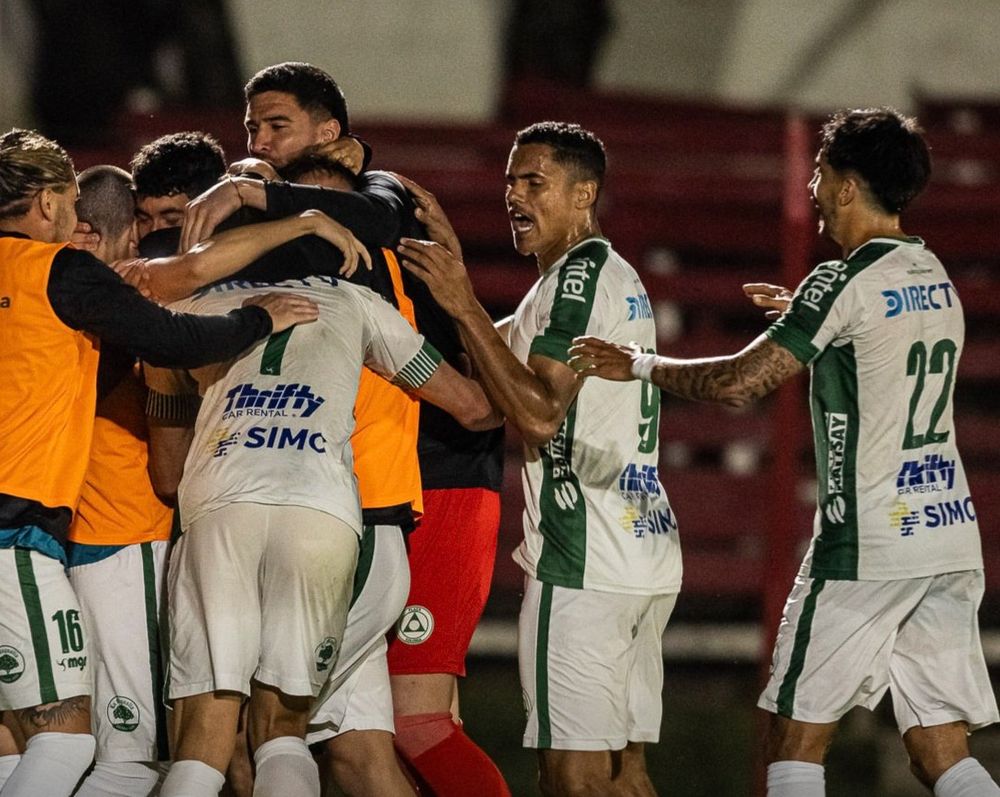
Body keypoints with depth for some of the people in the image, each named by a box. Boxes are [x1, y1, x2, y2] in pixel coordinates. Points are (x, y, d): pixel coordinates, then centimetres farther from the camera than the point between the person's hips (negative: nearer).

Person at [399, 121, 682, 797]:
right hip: (645, 556, 10)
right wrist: (445, 250, 24)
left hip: (582, 563, -10)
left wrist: (465, 307, -15)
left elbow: (539, 413, -17)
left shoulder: (580, 273, -9)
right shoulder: (620, 277, 22)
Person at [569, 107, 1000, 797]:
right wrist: (804, 318, 33)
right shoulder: (936, 279, 13)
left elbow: (738, 382, -14)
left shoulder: (845, 283, -12)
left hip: (867, 547, -7)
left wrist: (639, 365, 0)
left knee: (798, 735, 2)